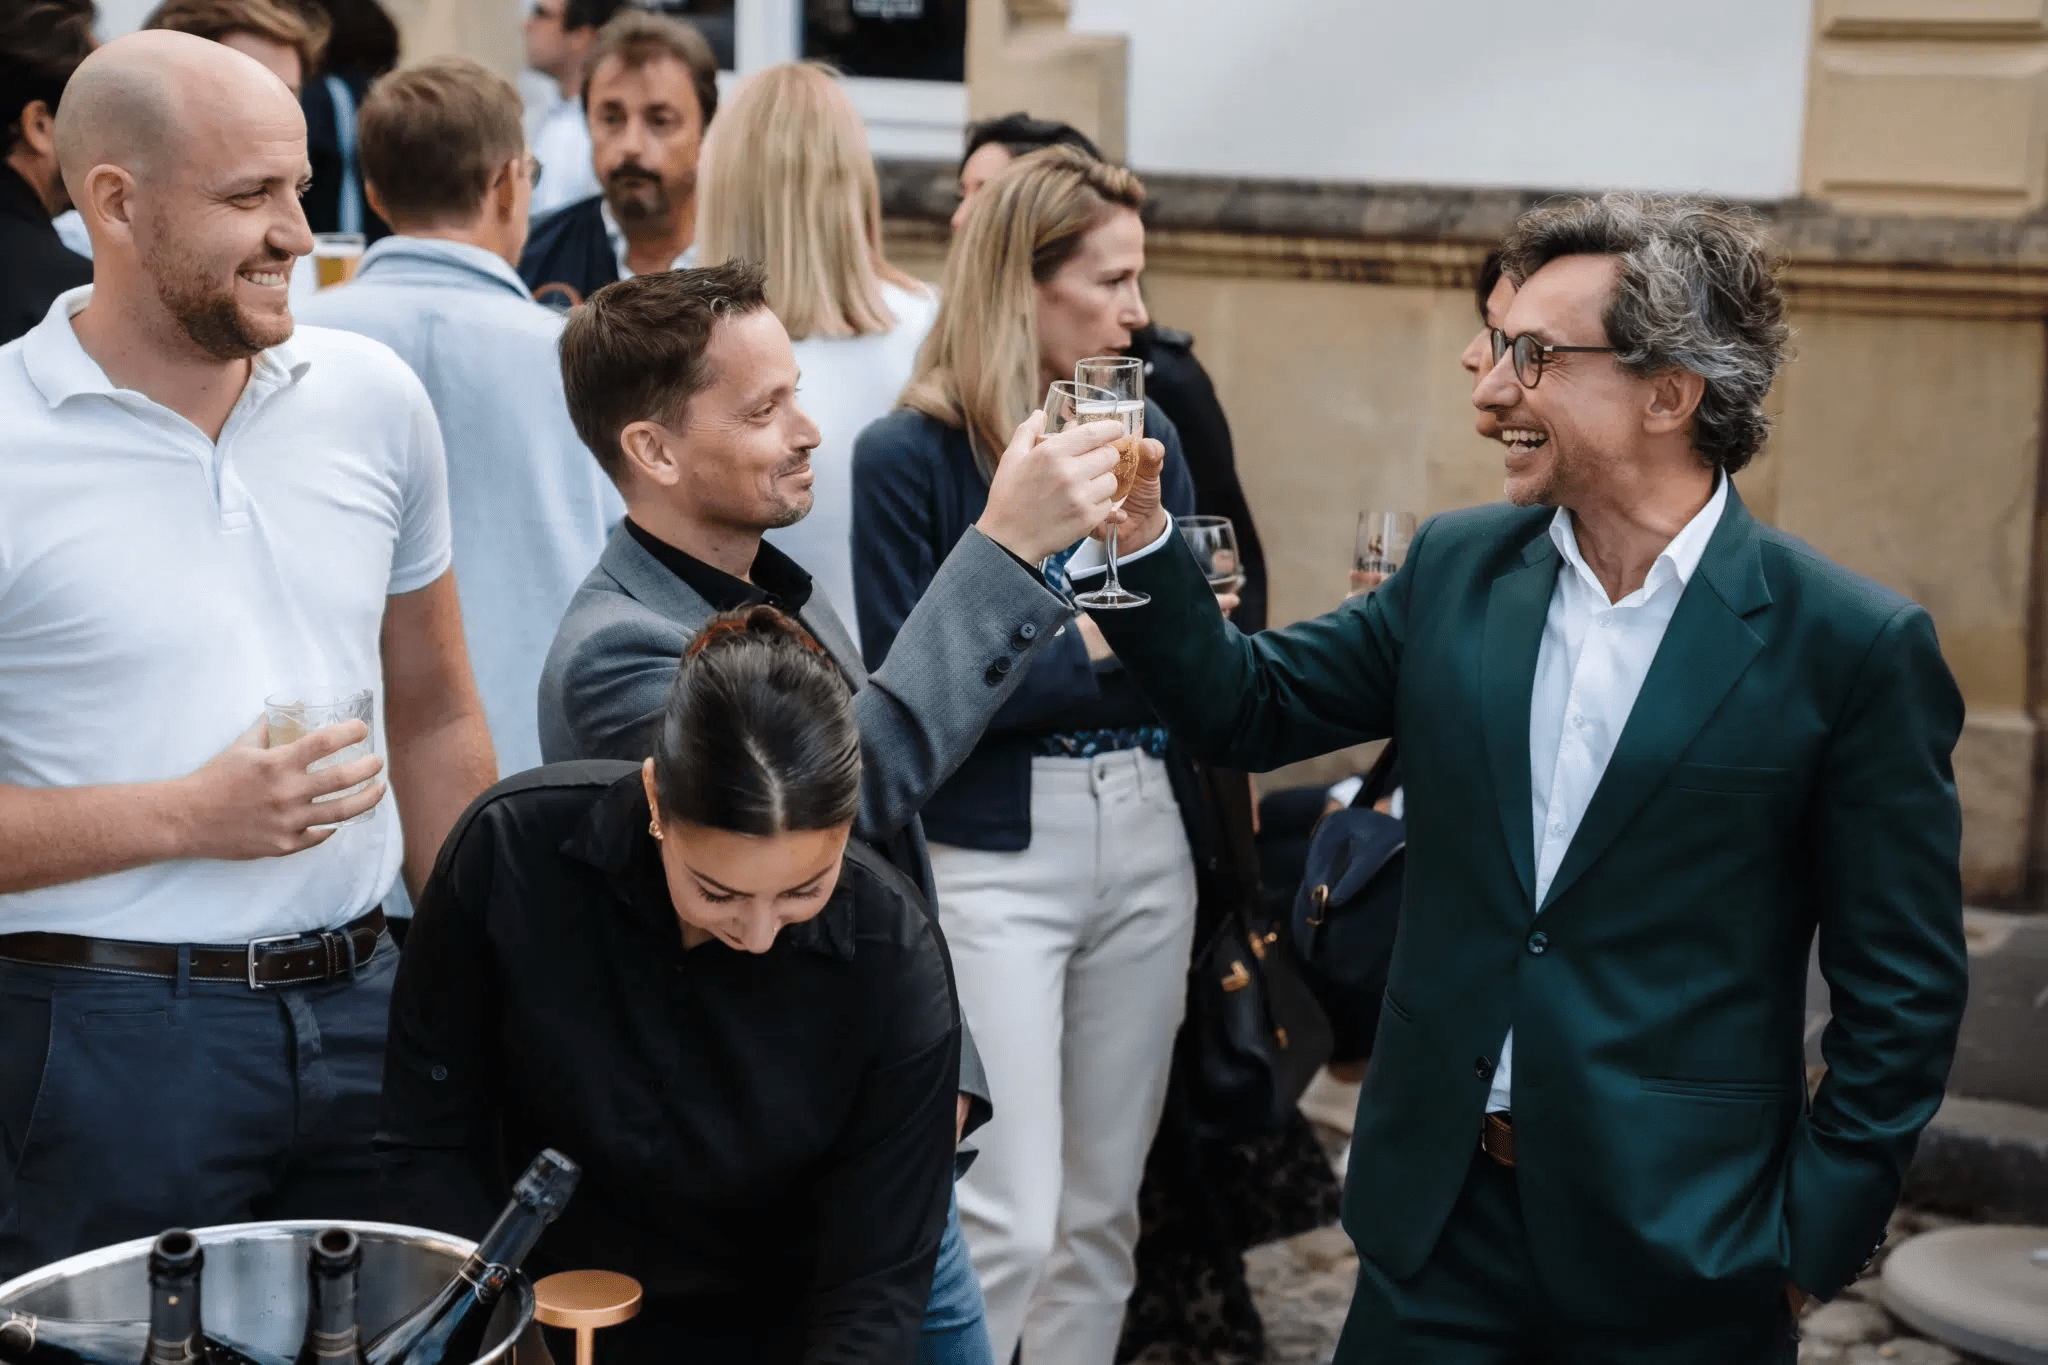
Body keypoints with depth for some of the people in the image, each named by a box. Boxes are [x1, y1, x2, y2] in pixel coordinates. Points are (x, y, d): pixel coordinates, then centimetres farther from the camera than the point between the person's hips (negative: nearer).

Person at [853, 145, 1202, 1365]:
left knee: (1104, 1206, 12)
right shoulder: (911, 456, -7)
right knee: (1007, 1222, -8)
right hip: (994, 851, -5)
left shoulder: (1144, 433, 8)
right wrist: (1091, 642, -14)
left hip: (1147, 839, 6)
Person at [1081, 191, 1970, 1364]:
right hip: (1441, 1216, 4)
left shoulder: (1850, 646, -11)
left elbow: (1904, 988, -7)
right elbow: (1247, 705, 10)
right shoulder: (1457, 569, 4)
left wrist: (1818, 1237, -7)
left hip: (1678, 1247, -4)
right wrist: (1140, 532, -4)